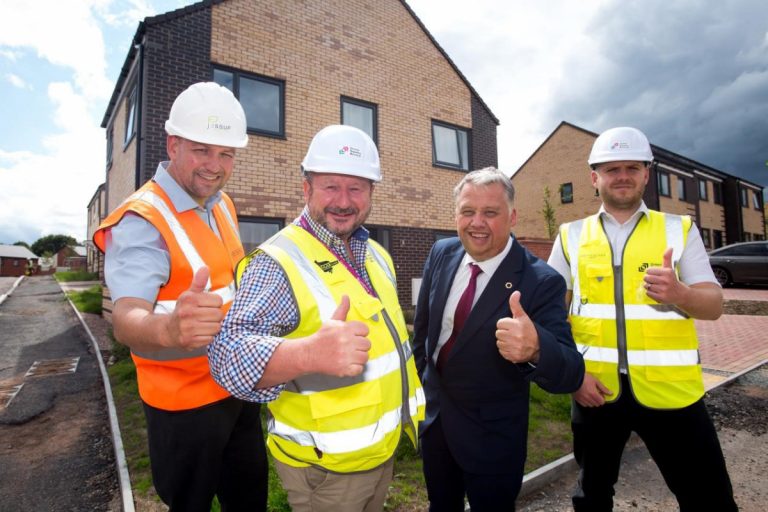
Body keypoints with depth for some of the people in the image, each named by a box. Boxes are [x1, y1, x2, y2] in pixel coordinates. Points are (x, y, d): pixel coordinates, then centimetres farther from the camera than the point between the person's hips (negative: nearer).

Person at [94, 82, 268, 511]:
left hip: (237, 386, 7)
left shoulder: (223, 204, 3)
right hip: (186, 402, -7)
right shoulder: (142, 220, -21)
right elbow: (127, 320, -33)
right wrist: (170, 328, -56)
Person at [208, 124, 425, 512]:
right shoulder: (278, 263, -22)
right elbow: (228, 350, -33)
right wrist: (308, 353, -51)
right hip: (325, 469, -6)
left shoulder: (376, 255, 2)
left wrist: (411, 412, 15)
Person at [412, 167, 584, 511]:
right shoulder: (441, 254, -8)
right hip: (434, 418, 5)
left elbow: (571, 375, -29)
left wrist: (535, 348, -50)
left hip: (492, 437, -4)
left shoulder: (541, 282, -24)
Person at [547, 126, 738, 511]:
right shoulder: (571, 236, 1)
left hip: (669, 389, 0)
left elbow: (714, 304, -3)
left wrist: (679, 293, -25)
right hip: (594, 388, 1)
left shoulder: (680, 229, 2)